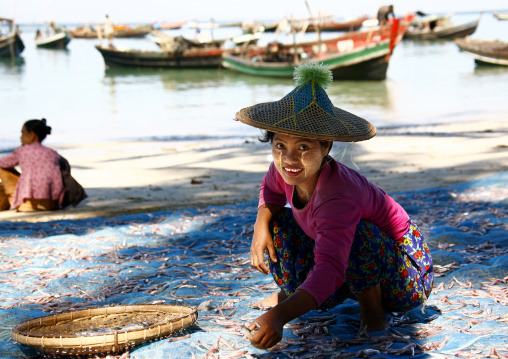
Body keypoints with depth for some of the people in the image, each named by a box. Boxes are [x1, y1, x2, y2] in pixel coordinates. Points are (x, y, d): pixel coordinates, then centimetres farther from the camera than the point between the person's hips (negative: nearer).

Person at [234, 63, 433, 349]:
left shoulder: (338, 199, -40)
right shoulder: (286, 168, -16)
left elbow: (330, 269, -53)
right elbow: (272, 189, 11)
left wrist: (279, 317, -66)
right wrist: (261, 226, -11)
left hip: (406, 275, -7)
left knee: (360, 233, -38)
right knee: (277, 221, -4)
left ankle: (372, 307, -12)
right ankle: (291, 291, 19)